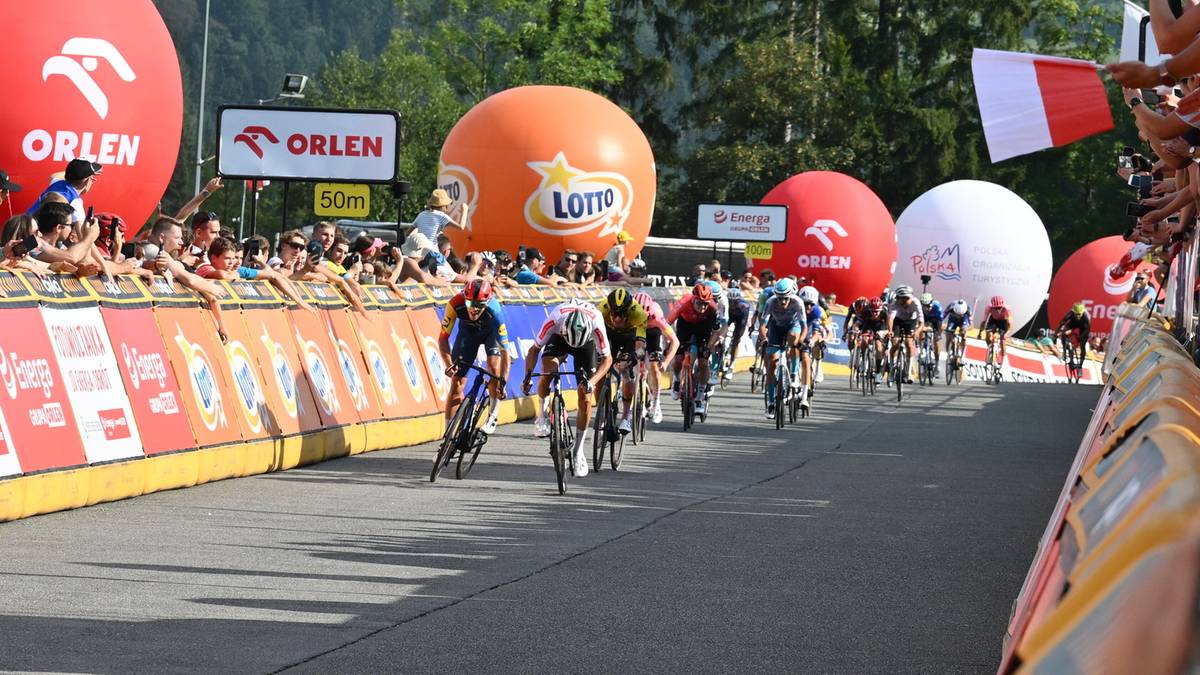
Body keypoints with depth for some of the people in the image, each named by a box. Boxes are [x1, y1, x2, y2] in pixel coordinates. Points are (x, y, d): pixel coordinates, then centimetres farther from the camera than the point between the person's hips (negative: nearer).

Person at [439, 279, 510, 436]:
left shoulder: (494, 311, -41)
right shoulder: (455, 304, -38)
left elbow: (505, 352, -39)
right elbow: (443, 338, -29)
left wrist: (503, 383, -45)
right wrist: (449, 365, -43)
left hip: (491, 332, -2)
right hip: (468, 331, 2)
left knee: (494, 366, -27)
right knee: (456, 381, -5)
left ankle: (493, 417, -10)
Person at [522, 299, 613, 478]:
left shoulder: (596, 324, -39)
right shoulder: (555, 320, -38)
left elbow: (607, 358, -27)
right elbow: (534, 349, -23)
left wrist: (592, 381, -41)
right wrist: (528, 375, -36)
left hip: (587, 343, 0)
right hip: (559, 338, 0)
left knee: (585, 398, -9)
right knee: (547, 371, -32)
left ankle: (578, 450, 5)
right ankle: (541, 414, -5)